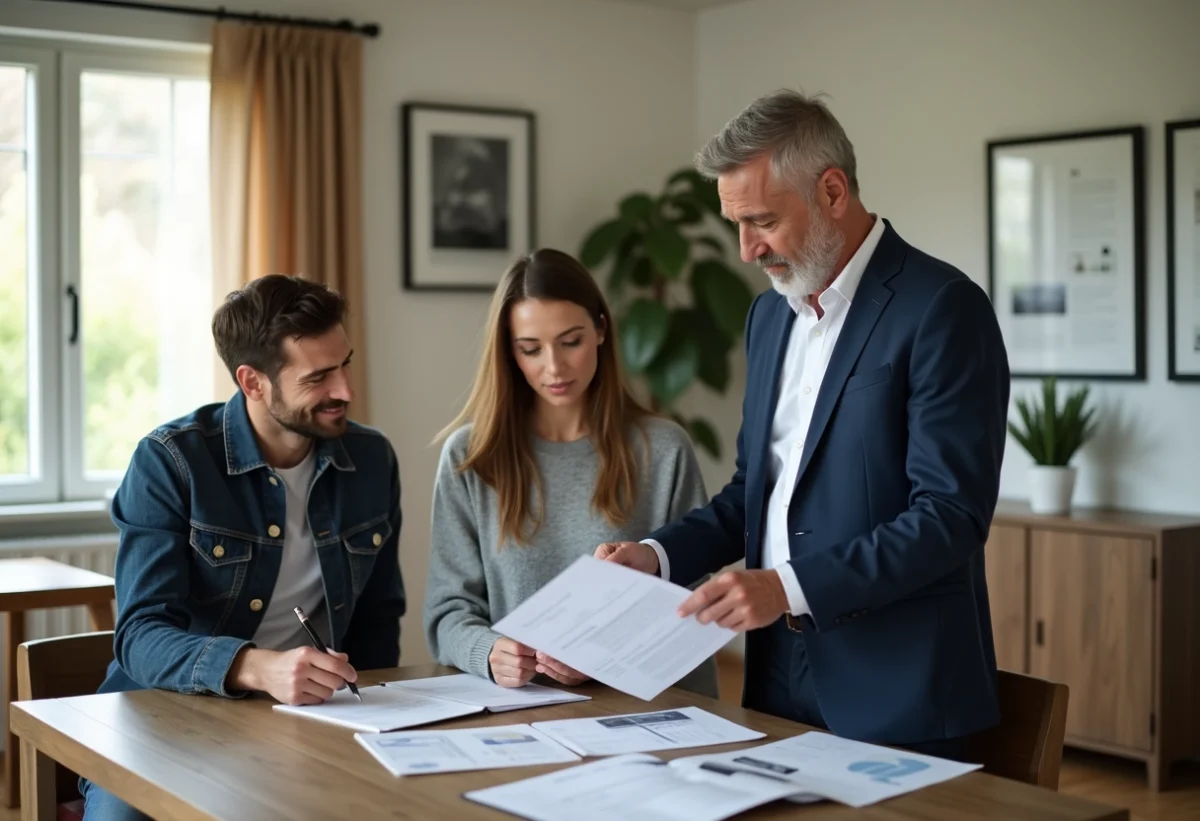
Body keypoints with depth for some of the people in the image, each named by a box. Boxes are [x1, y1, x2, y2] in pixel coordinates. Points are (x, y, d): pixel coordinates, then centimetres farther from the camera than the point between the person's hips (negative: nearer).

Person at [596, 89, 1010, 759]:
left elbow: (951, 516, -20)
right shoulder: (771, 313, 11)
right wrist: (659, 555, 1)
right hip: (780, 680, 7)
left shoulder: (943, 308, -14)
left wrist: (790, 586, -25)